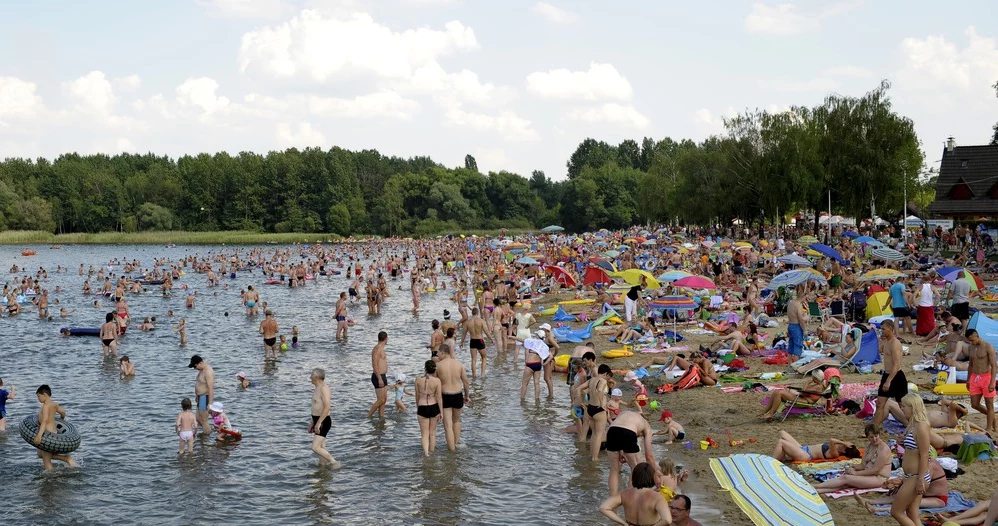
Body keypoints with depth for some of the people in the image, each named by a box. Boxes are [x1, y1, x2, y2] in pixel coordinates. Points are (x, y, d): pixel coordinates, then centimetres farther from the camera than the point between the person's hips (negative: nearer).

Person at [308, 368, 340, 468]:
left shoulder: (324, 388, -17)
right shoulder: (317, 388, 15)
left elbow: (327, 407, -26)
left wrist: (318, 423, -27)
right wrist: (312, 423, 24)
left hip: (323, 422, -10)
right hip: (318, 421, 10)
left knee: (315, 447, -15)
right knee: (321, 447, 12)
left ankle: (334, 462, -6)